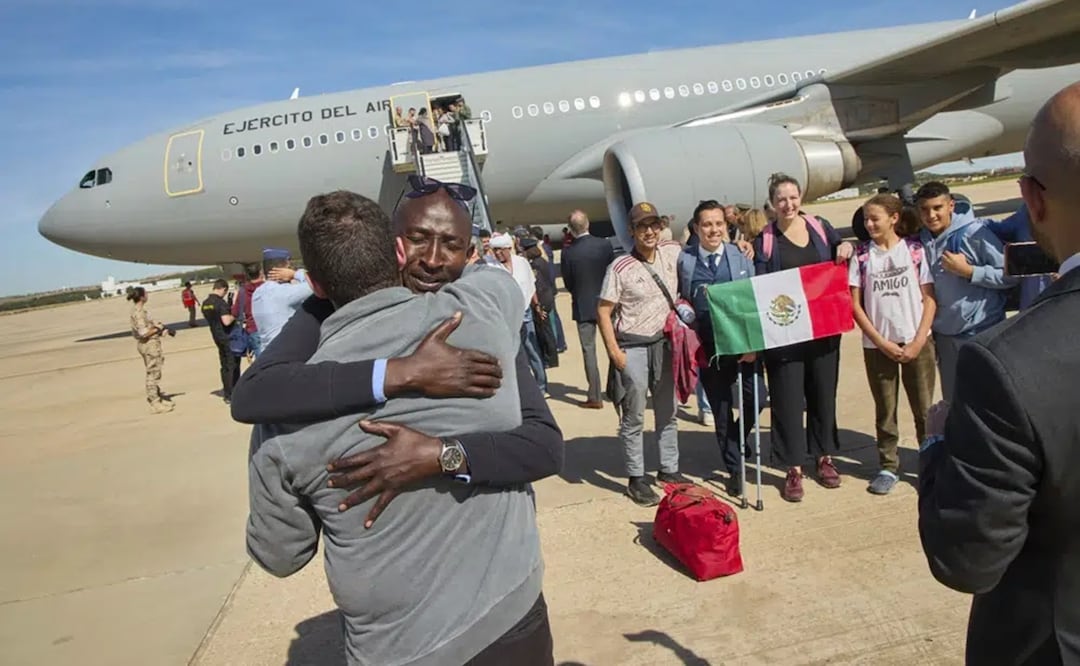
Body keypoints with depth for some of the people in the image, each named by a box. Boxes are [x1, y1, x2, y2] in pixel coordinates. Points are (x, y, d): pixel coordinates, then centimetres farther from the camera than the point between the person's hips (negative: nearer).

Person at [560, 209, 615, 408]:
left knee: (589, 350, 4)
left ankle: (594, 397, 5)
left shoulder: (568, 252, -13)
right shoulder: (604, 244, -9)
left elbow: (568, 283, -3)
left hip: (583, 306, -2)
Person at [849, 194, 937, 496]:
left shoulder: (915, 250, 0)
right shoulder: (861, 255, 2)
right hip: (877, 345, 1)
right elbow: (855, 305, 0)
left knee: (924, 409, 4)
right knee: (885, 410, 9)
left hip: (916, 343, -1)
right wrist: (881, 342, -6)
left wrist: (918, 341, -9)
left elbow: (929, 298, 0)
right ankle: (888, 467, 21)